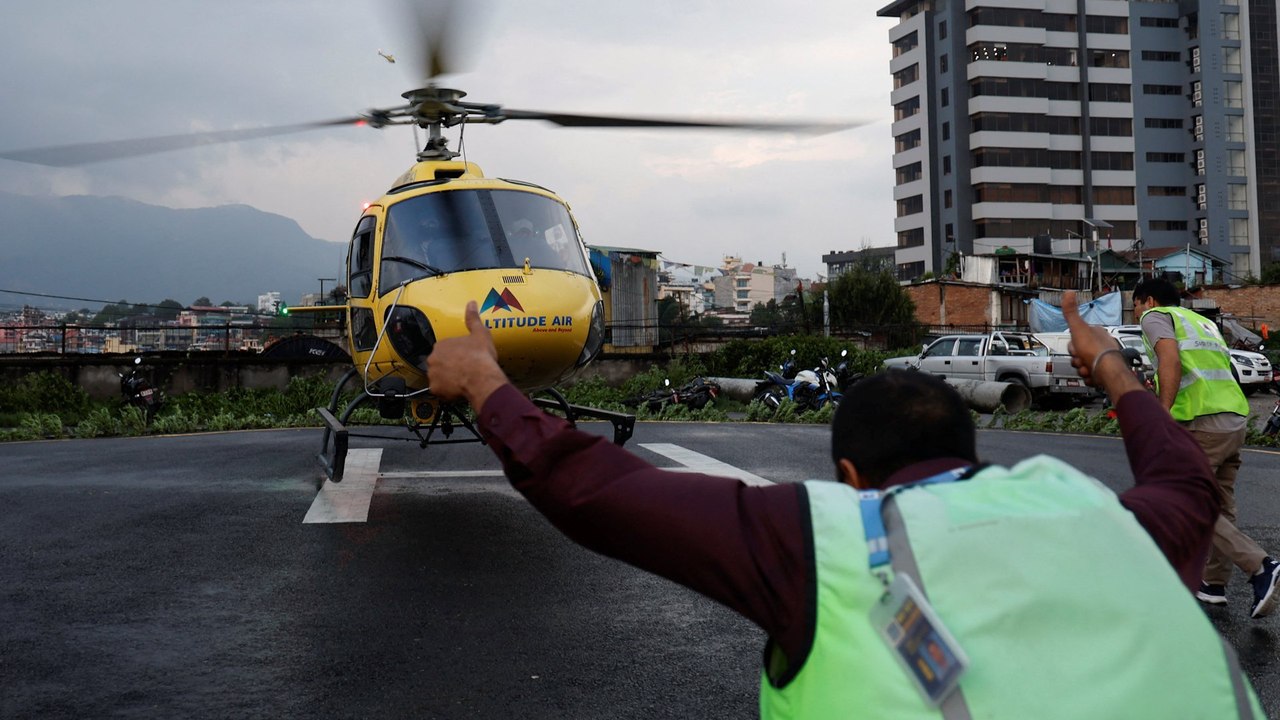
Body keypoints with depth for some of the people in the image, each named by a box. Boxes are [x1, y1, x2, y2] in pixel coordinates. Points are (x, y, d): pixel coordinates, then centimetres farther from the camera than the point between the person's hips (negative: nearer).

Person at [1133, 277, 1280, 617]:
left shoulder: (1155, 316, 4)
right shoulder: (1203, 321, 29)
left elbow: (1170, 359, -15)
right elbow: (1221, 368, 23)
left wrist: (1162, 413, -19)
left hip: (1202, 423, -9)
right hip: (1236, 419, 9)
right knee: (1220, 506, 16)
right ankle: (1214, 584, 22)